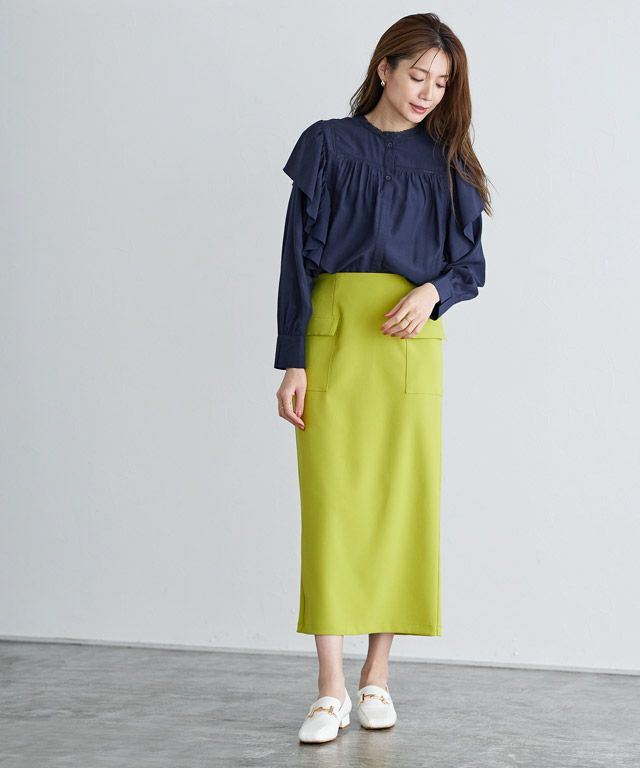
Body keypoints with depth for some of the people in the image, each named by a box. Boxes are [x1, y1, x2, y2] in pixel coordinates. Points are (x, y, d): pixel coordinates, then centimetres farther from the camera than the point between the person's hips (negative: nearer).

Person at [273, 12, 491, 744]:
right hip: (335, 335, -2)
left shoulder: (445, 161, 13)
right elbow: (298, 256, 2)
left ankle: (377, 676, 11)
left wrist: (436, 289, -9)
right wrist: (292, 362, -6)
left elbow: (471, 263, 14)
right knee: (332, 503, -7)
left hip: (413, 343, 2)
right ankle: (331, 690, -4)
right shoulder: (329, 145, 6)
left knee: (402, 502, 1)